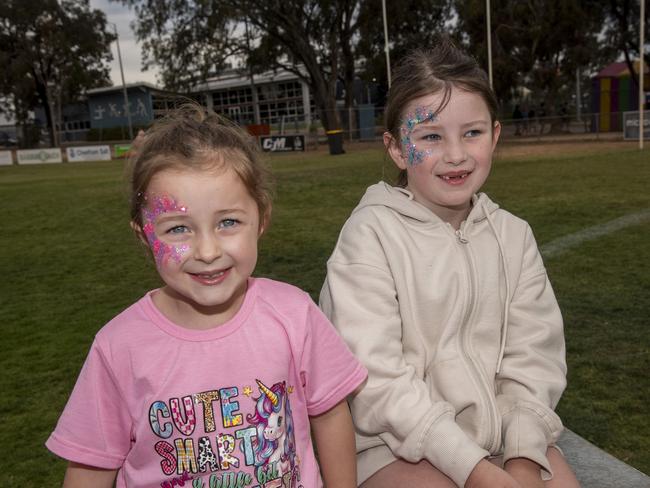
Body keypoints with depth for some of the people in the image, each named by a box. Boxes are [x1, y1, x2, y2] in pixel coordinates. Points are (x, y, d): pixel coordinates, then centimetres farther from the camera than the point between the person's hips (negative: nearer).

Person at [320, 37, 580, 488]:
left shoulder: (513, 235, 1)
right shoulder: (371, 235, -15)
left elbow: (532, 357, -1)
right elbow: (379, 383, -18)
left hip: (500, 426, 5)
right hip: (397, 440, -4)